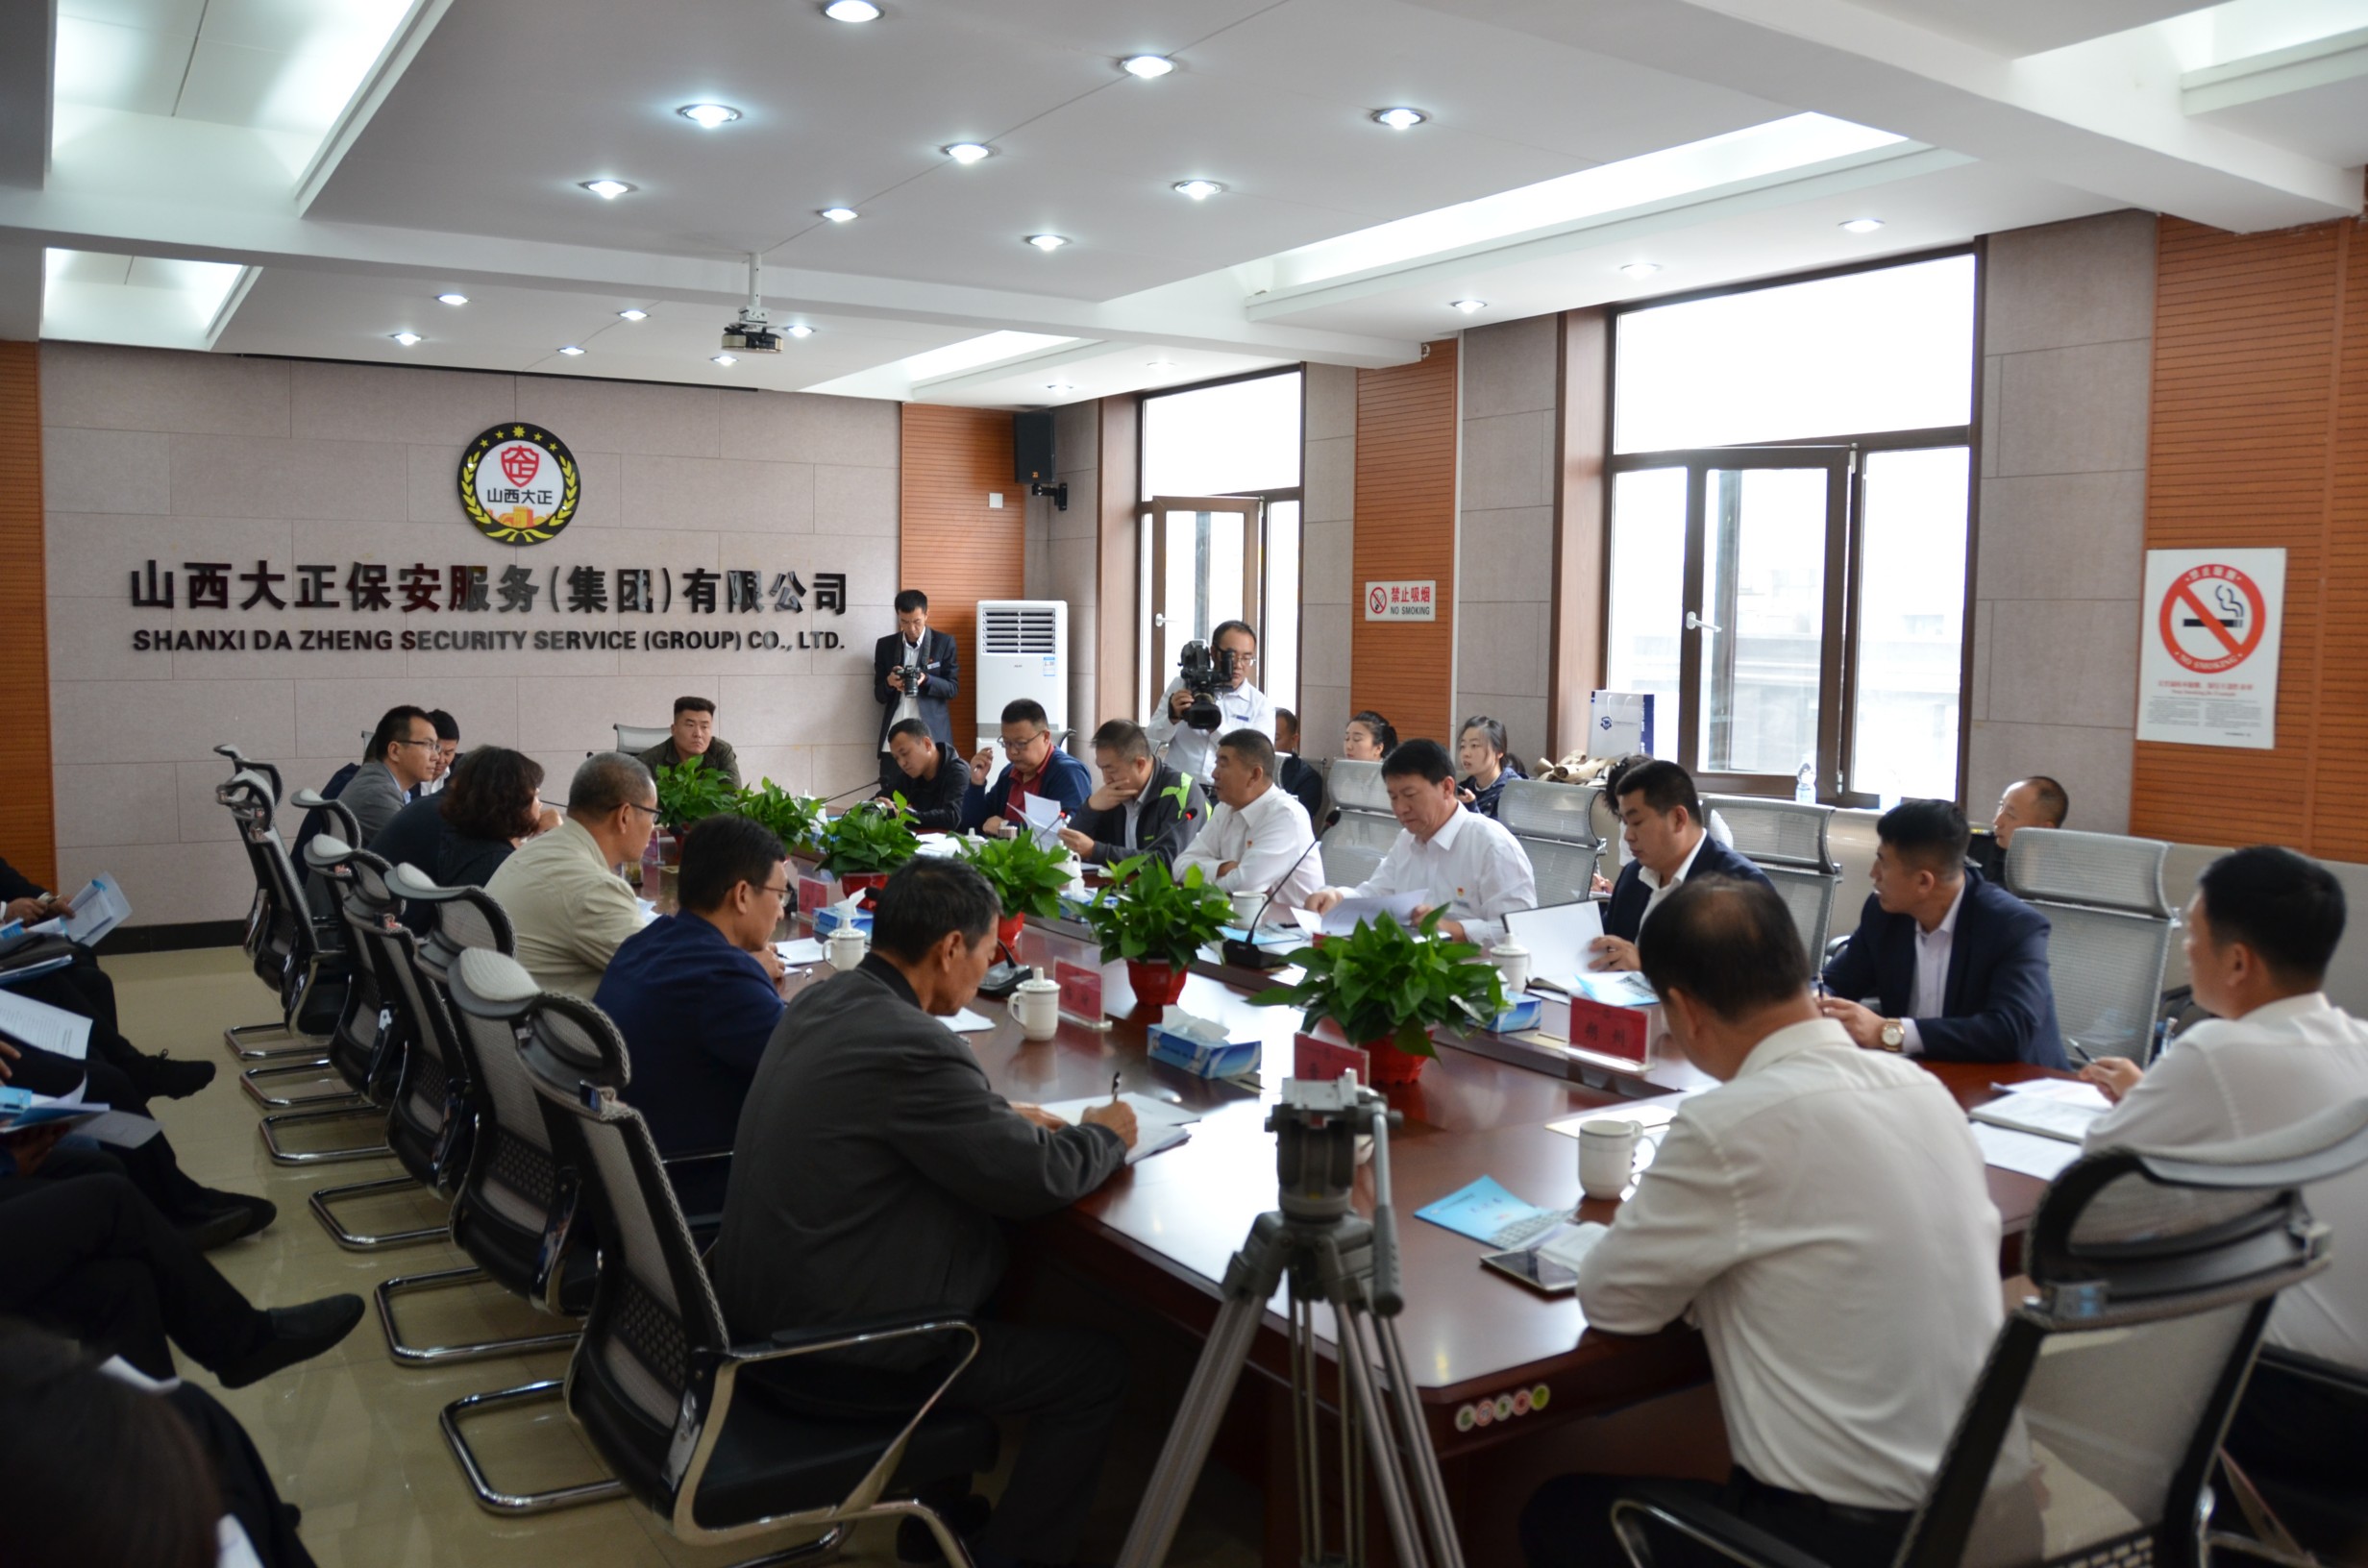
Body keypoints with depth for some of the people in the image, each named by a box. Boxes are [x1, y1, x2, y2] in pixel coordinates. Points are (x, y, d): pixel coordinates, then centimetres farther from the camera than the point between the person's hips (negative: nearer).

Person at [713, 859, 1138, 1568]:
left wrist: (1003, 1116, 11)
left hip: (760, 1305, 9)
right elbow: (1039, 1180, -18)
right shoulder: (913, 1045, -27)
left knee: (984, 1269, 30)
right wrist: (1104, 1135, 1)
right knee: (1097, 1367, 4)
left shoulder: (821, 1000, 1)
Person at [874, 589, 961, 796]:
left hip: (931, 738, -2)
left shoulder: (944, 643, 3)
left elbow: (953, 688, 1)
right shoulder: (885, 645, 10)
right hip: (894, 740, 2)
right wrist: (889, 683, -12)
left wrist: (926, 680, -18)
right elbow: (879, 695, 11)